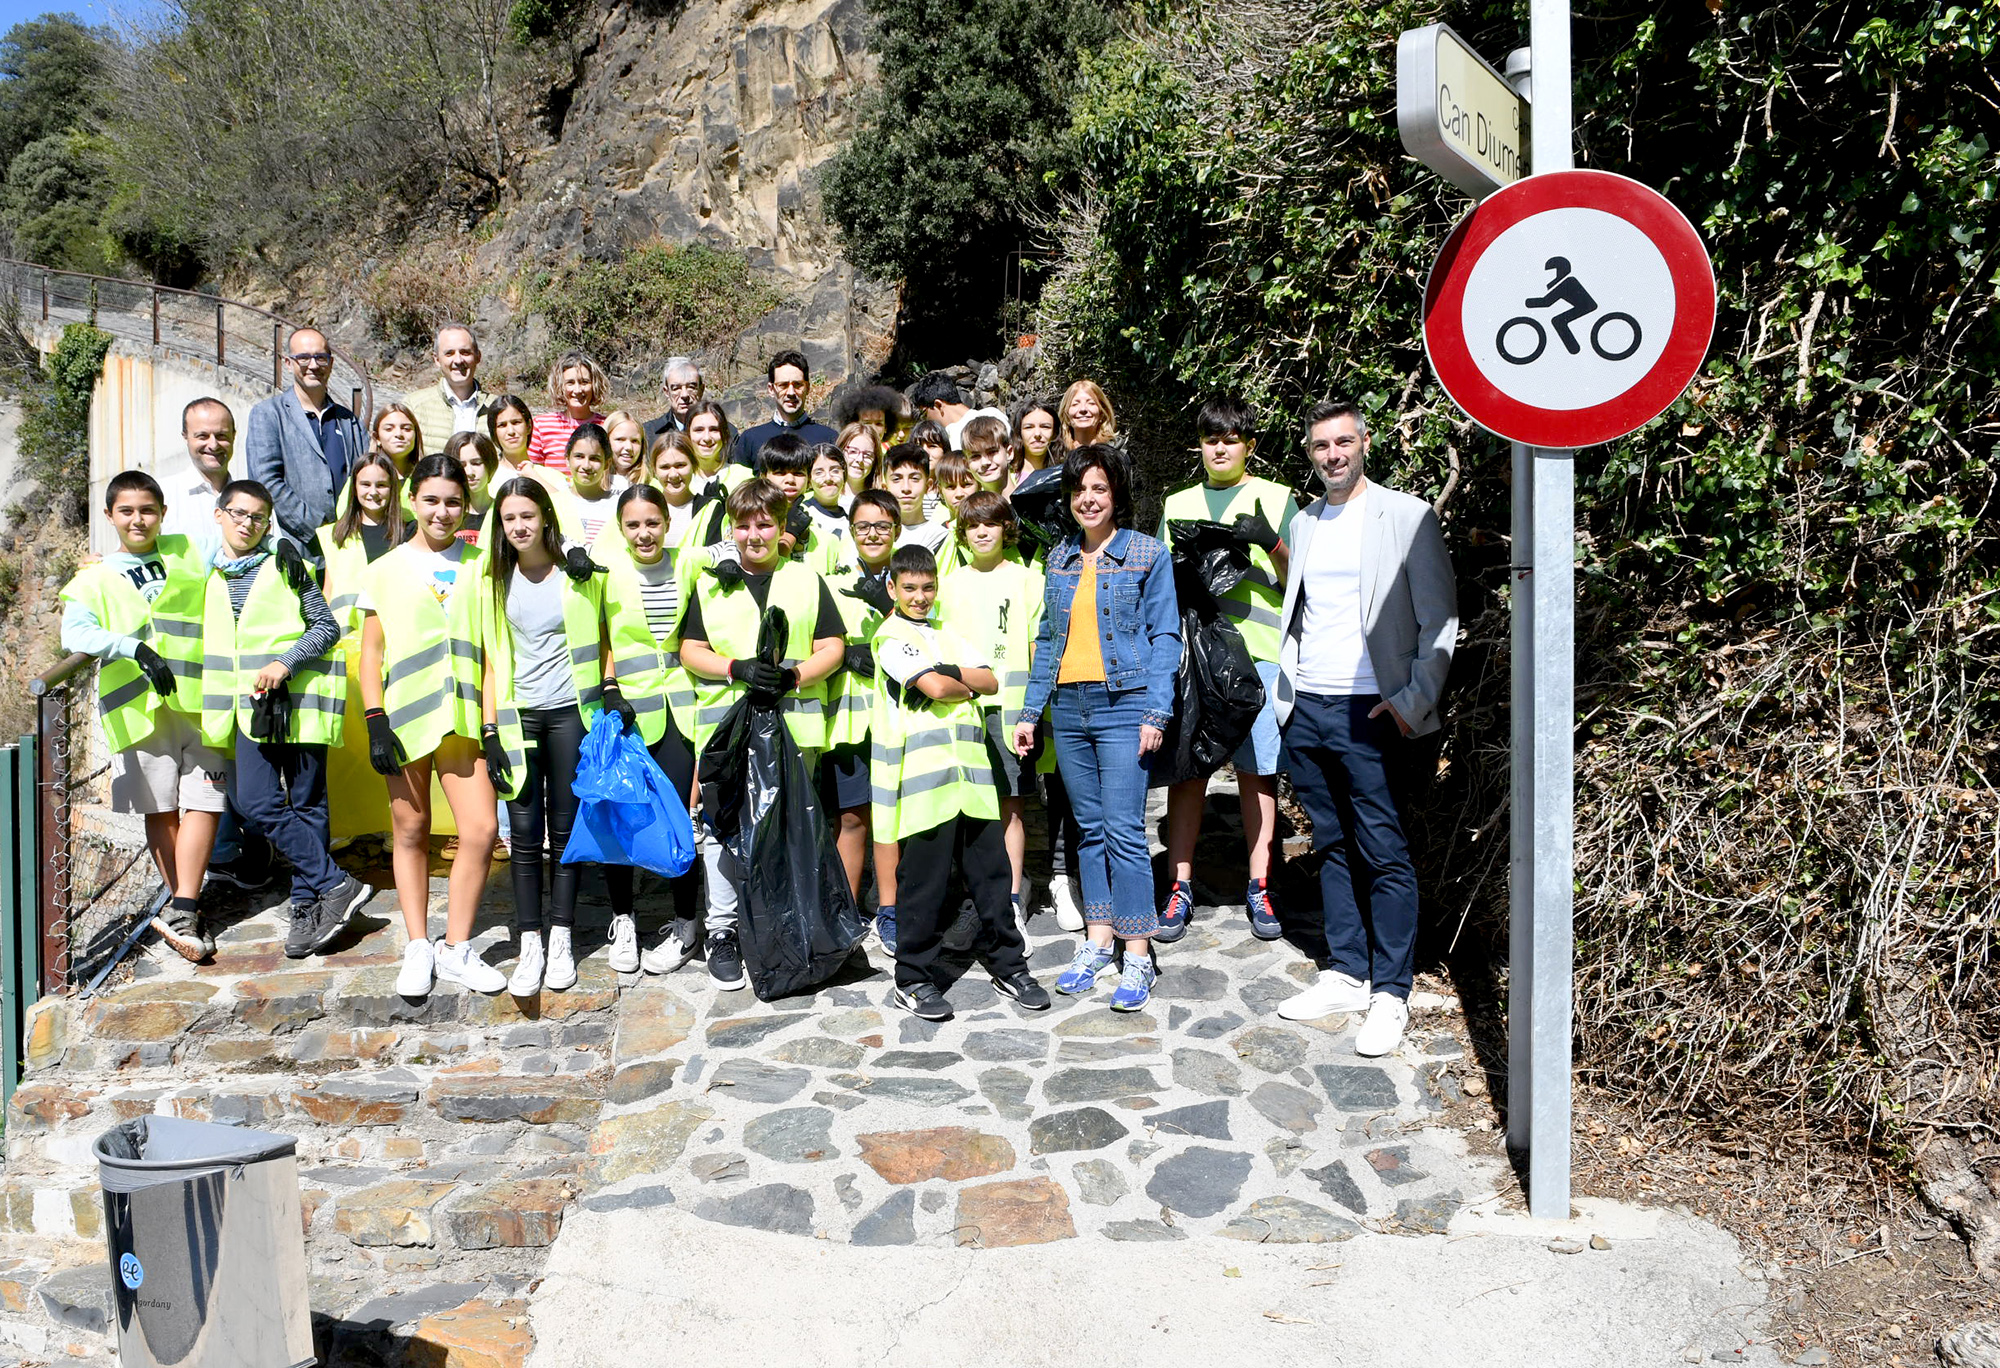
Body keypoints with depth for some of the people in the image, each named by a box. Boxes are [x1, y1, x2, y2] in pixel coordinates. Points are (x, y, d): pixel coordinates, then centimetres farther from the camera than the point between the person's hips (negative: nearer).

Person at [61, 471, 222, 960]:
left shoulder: (189, 555, 14)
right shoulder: (95, 578, 8)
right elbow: (75, 632, -8)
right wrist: (135, 649, -24)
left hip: (200, 699, 1)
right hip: (140, 708, -1)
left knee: (205, 802, -9)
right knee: (161, 810, 3)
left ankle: (180, 913, -8)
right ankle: (185, 909, 13)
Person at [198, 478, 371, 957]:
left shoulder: (286, 566, 3)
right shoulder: (207, 579, 16)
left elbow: (326, 626, -2)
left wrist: (286, 662, -14)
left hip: (298, 700, -4)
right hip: (250, 705, 4)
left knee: (307, 805, -1)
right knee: (256, 804, -8)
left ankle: (308, 904, 8)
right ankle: (336, 885, -3)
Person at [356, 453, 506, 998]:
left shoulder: (479, 565, 8)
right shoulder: (386, 570, 7)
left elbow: (490, 650, 7)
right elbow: (371, 652, 6)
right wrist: (376, 722, -4)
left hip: (463, 719, 0)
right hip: (405, 720, 0)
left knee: (481, 831, -7)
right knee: (410, 832, 8)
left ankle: (456, 948, 8)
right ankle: (418, 947, 21)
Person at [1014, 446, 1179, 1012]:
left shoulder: (1147, 554, -1)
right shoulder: (1060, 558, 13)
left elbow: (1164, 636, -3)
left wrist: (1156, 712, -12)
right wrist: (1031, 710, 12)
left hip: (1124, 705, -5)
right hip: (1069, 707, 5)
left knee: (1124, 831, -8)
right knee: (1090, 829, 10)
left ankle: (1137, 955, -1)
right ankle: (1098, 942, 19)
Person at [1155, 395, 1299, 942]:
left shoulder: (1275, 499, 9)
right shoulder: (1177, 505, 17)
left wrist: (1270, 543, -13)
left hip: (1257, 651, -2)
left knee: (1257, 768, 2)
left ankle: (1259, 888, 9)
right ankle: (1180, 886, 7)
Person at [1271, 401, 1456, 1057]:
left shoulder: (1408, 516, -3)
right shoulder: (1304, 523, 15)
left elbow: (1439, 621, -5)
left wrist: (1414, 700, -14)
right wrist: (1286, 691, 10)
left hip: (1368, 711, -6)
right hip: (1305, 709, 6)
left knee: (1384, 854, -3)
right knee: (1333, 847, 12)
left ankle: (1390, 995, 4)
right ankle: (1345, 975, 21)